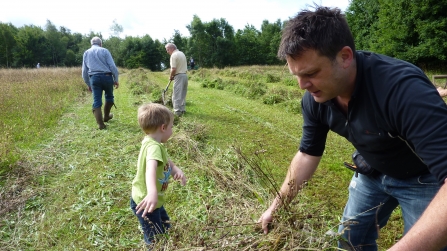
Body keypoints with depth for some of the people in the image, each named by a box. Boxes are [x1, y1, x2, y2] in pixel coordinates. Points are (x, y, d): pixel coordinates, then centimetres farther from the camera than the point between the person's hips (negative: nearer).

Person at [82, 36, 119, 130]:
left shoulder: (86, 53, 15)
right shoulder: (104, 50, 4)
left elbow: (84, 71, 16)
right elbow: (112, 66, -5)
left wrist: (88, 84, 23)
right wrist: (116, 79, 1)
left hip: (94, 78, 2)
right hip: (106, 76, -2)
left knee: (97, 101, 3)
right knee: (109, 97, 20)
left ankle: (100, 124, -1)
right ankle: (106, 116, 34)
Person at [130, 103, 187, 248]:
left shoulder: (154, 143, 1)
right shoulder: (154, 146, -31)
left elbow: (166, 162, 10)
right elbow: (151, 168, -49)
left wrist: (177, 170, -11)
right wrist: (152, 193, -65)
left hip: (155, 201, 10)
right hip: (146, 202, -10)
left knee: (165, 229, 28)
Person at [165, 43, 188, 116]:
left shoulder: (174, 55, -12)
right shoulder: (182, 53, 16)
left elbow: (173, 69, -19)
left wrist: (170, 77, -2)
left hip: (179, 76, -9)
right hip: (185, 75, 9)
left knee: (177, 95, -5)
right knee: (183, 94, 14)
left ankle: (177, 111, -5)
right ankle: (182, 109, 20)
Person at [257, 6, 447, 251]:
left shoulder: (404, 88, -39)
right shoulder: (314, 99, -19)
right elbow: (307, 154, -6)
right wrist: (276, 205, -4)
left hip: (424, 177, -5)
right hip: (373, 172, 5)